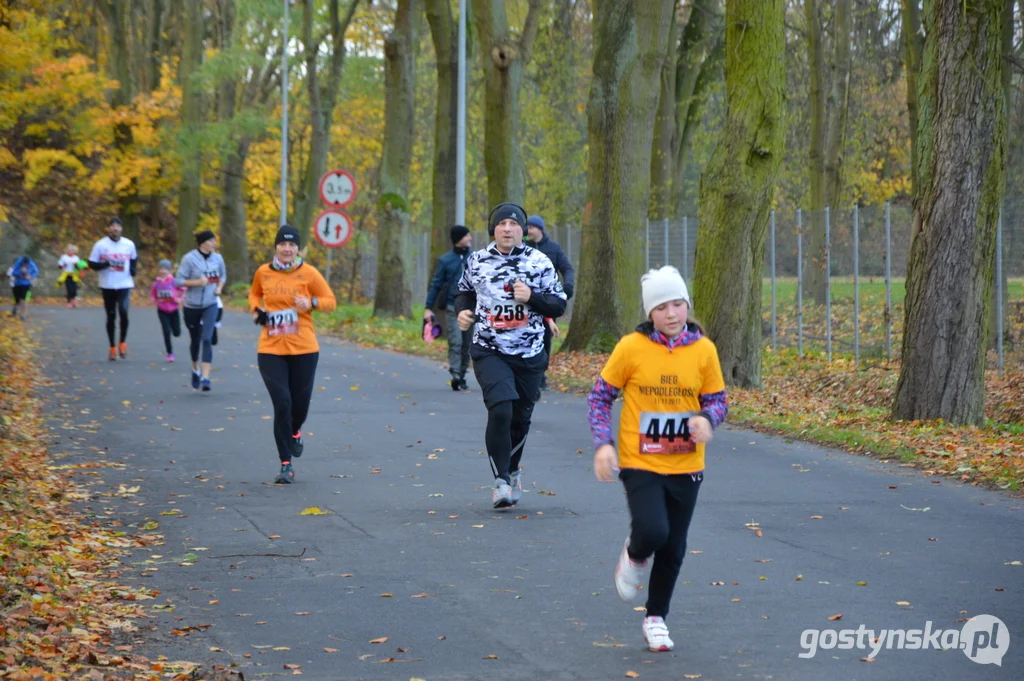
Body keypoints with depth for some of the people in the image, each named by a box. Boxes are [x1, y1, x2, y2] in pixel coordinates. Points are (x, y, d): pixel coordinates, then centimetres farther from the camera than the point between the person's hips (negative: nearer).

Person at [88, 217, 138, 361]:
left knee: (123, 312, -19)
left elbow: (134, 259, 20)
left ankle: (123, 342, 3)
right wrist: (106, 264, -19)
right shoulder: (100, 245, -5)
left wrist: (133, 271, 1)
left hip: (124, 285, 0)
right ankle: (112, 347, 20)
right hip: (107, 286, 0)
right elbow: (92, 264, -3)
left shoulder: (129, 244, 2)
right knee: (111, 316, 7)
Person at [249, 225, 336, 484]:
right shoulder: (263, 272, 3)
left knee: (300, 403, 8)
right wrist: (256, 310, 2)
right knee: (282, 403, -10)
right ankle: (286, 465, -2)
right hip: (271, 350, 0)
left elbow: (331, 301, 1)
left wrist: (311, 302, -19)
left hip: (304, 349, 0)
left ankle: (295, 432, 47)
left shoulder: (308, 273, -4)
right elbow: (254, 294, 23)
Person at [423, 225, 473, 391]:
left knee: (467, 344, 5)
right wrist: (428, 308, 1)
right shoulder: (445, 260, 3)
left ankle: (462, 376, 15)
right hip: (453, 307, -2)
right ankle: (455, 376, -17)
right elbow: (436, 285, 5)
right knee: (456, 342, -13)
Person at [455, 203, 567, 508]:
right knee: (500, 411, -20)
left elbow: (559, 305, 1)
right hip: (489, 352, -1)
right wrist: (462, 311, -1)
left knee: (520, 418, 13)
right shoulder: (477, 261, 2)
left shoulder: (539, 261, -1)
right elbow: (465, 292, 20)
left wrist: (532, 297, -17)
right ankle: (502, 481, -10)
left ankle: (512, 470, 39)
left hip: (529, 355, 1)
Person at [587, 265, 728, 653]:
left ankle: (656, 618, 30)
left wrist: (707, 420, -17)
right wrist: (603, 444, -12)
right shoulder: (632, 348, -9)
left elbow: (717, 400, 6)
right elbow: (600, 396, 0)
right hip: (641, 464, -3)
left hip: (685, 466, 3)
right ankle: (634, 556, 15)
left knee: (673, 549, 10)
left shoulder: (703, 350, -3)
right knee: (652, 532, -22)